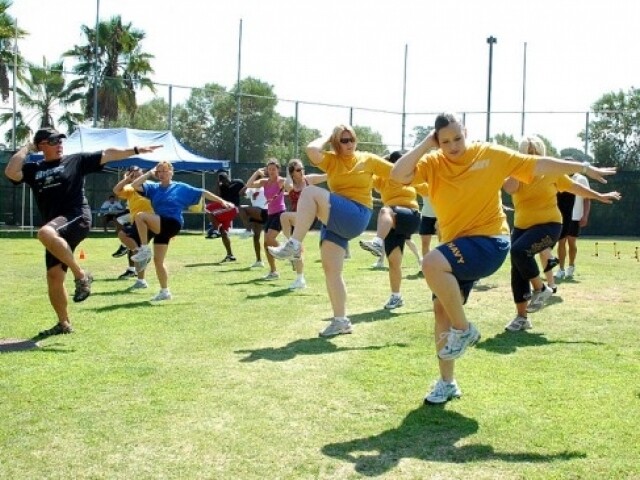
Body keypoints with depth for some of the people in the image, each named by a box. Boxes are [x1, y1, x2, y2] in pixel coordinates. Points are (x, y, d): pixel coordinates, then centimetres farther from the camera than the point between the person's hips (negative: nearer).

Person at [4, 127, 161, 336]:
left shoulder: (76, 160, 7)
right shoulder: (33, 169, 12)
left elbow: (107, 154, 4)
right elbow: (10, 172, -7)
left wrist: (136, 150, -3)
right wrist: (27, 148, 3)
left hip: (78, 219, -5)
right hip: (56, 231, 5)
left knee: (45, 233, -35)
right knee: (54, 276, 1)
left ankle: (81, 274, -22)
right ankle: (64, 323, 17)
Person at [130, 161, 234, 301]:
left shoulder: (181, 188, 3)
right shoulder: (153, 188, 11)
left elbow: (202, 193, 6)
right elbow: (134, 185, 0)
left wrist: (222, 201, 4)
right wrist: (149, 173, 2)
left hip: (172, 224, -6)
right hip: (161, 227, 6)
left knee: (140, 216, -24)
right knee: (158, 261, 7)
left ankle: (145, 249, -15)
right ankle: (164, 292, 21)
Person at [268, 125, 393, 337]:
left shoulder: (368, 159, 6)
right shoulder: (331, 160, 9)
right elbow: (312, 150, -11)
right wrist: (327, 137, 3)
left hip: (356, 217, -5)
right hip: (335, 220, 5)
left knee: (311, 192, -25)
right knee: (331, 269, 1)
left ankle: (294, 245, -27)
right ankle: (341, 320, 11)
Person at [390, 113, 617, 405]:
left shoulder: (490, 154, -5)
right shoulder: (432, 163, -2)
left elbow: (539, 165, 2)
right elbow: (398, 175, -19)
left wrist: (584, 168, 6)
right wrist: (425, 144, -16)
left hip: (489, 242, -5)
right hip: (456, 248, 5)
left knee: (431, 263, -30)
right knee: (441, 308, 4)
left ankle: (463, 329, -10)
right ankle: (447, 383, 21)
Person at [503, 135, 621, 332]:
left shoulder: (552, 173, -1)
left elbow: (575, 187, 13)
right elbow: (509, 188, -23)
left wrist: (599, 196, 20)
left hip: (548, 225, -4)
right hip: (521, 227, 4)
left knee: (519, 250, -30)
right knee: (517, 272, 1)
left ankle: (541, 289, -7)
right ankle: (521, 317, 14)